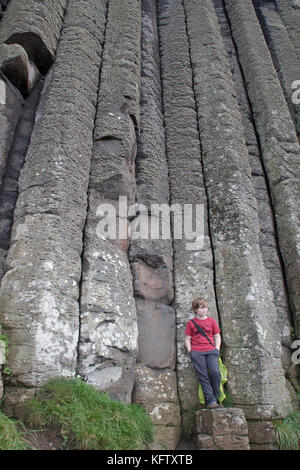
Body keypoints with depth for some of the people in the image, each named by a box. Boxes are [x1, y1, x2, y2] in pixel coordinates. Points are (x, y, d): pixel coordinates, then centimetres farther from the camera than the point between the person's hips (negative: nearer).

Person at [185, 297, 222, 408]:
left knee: (215, 372, -17)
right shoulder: (191, 323, 8)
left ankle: (215, 398, -1)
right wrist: (190, 351, -2)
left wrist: (216, 349, 3)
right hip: (196, 352, -1)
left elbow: (217, 336, 15)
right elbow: (188, 339, 9)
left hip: (211, 350, 1)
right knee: (203, 377, -7)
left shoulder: (212, 321, 12)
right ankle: (211, 401, -4)